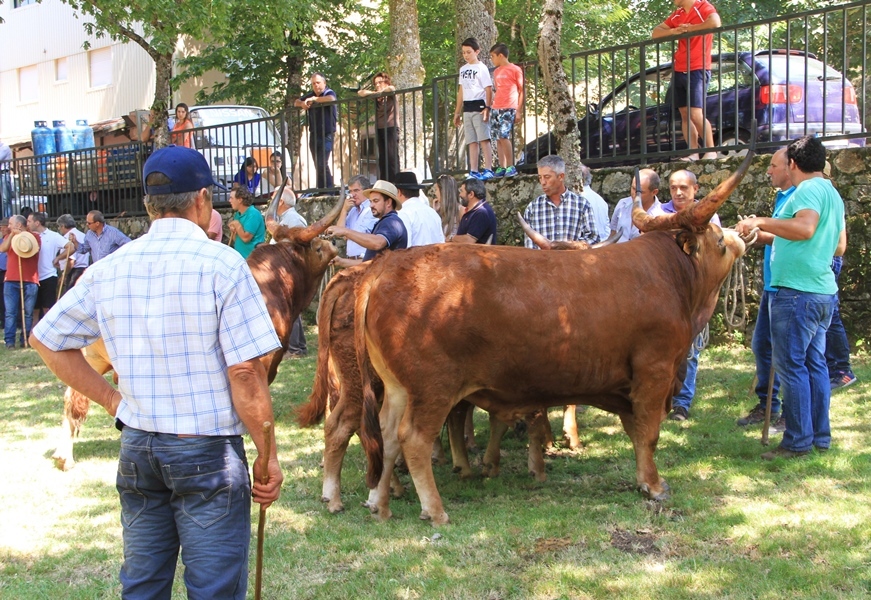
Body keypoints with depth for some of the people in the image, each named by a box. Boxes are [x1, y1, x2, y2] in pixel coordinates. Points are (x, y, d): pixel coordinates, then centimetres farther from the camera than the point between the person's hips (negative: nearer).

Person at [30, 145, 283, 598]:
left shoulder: (108, 270, 3)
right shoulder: (222, 264, -12)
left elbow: (46, 340, 12)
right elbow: (245, 374, -15)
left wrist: (111, 398, 10)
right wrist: (267, 460, -6)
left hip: (137, 447, 5)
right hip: (207, 450, -5)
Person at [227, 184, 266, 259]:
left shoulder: (253, 214, -14)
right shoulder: (237, 214, 12)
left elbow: (246, 238, -20)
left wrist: (237, 224, -8)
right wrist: (233, 232, -4)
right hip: (239, 257, 9)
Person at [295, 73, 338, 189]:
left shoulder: (329, 93, -4)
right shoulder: (310, 95, 15)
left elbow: (331, 99, -27)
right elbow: (296, 102, 20)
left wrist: (314, 99, -20)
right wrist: (303, 104, -4)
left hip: (327, 135, -6)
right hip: (314, 135, 6)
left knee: (322, 164, -17)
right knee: (318, 166, 6)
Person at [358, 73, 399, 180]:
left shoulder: (390, 94, 3)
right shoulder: (376, 96, 15)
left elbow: (390, 88, -19)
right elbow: (360, 93, 11)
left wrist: (379, 92, -5)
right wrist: (373, 93, -5)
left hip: (391, 128, -5)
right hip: (379, 129, 5)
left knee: (392, 157, -12)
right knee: (382, 158, 2)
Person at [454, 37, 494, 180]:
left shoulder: (481, 68, -5)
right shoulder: (463, 69, 16)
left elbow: (488, 89, -9)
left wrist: (487, 108, -19)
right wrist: (457, 112, 19)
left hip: (479, 106, -7)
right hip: (467, 108, 7)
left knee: (483, 139, -11)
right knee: (471, 141, 6)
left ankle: (488, 170, -12)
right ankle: (473, 172, 6)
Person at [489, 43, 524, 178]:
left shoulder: (515, 70, 0)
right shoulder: (496, 72, 19)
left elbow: (522, 91, -2)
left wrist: (518, 110, -8)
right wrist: (491, 105, 11)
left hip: (508, 109, -7)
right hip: (496, 109, 7)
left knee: (504, 136, -17)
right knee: (498, 138, 2)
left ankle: (510, 166, -10)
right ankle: (502, 168, 5)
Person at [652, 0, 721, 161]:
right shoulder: (677, 14, 16)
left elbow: (715, 22, -28)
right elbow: (656, 33, 13)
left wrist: (689, 28, -15)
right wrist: (674, 31, -8)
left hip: (697, 71, -7)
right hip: (679, 71, 7)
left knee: (696, 115, -15)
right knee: (685, 115, 3)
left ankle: (711, 151, -6)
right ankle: (693, 153, 5)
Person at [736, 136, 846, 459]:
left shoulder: (809, 190, -11)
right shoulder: (833, 194, 18)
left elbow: (805, 227, -29)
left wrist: (761, 222, -22)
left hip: (798, 291, -10)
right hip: (824, 290, 10)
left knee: (791, 365, -5)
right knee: (814, 363, 13)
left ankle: (798, 441, -3)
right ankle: (820, 436, 18)